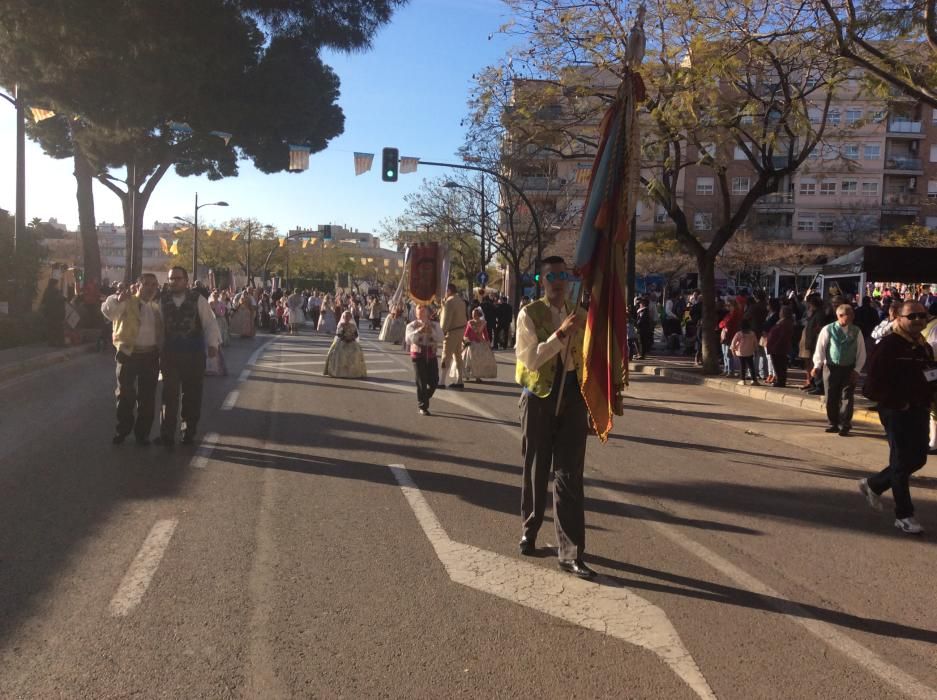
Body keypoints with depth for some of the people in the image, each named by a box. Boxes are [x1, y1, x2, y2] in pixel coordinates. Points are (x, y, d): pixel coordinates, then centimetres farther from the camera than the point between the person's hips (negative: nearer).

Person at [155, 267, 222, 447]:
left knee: (192, 395, 8)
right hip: (169, 354, 1)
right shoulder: (163, 300, 5)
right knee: (169, 394, 1)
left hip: (194, 354, -1)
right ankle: (167, 435, 7)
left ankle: (189, 432, 23)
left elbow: (209, 322, -3)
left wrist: (212, 343, -14)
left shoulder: (198, 299, -3)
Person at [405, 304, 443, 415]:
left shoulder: (434, 325, 8)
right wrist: (419, 331, -25)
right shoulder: (412, 325, 0)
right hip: (418, 355, -3)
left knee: (434, 381, 5)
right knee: (421, 382, -2)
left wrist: (431, 331, -19)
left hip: (431, 355, 3)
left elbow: (440, 338, -4)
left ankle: (424, 399, 32)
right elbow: (408, 339, -15)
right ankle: (423, 407, 10)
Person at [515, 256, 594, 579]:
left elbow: (587, 360, 13)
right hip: (539, 397, -2)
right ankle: (529, 530, 35)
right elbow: (531, 359, -17)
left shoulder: (580, 315, 7)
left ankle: (571, 552, 2)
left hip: (572, 398, 2)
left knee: (569, 475, -1)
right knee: (535, 470, 12)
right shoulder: (529, 314, -5)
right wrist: (561, 333, -25)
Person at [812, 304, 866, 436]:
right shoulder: (828, 330, -4)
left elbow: (861, 352, 5)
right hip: (831, 368, -1)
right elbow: (820, 348, -5)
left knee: (847, 397, -2)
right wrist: (817, 365, -14)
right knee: (831, 397, 5)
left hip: (849, 369, 1)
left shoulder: (856, 331, 2)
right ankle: (834, 424, 18)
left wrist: (857, 369, -3)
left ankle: (844, 425, 5)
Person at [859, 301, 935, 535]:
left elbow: (929, 377, 20)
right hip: (897, 412, -8)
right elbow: (875, 382, -17)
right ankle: (904, 515, 10)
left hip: (919, 411, 8)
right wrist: (897, 402, -17)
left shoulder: (925, 348, 12)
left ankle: (873, 485, 33)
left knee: (918, 459, 13)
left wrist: (928, 400, 2)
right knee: (902, 462, -1)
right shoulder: (888, 346, -13)